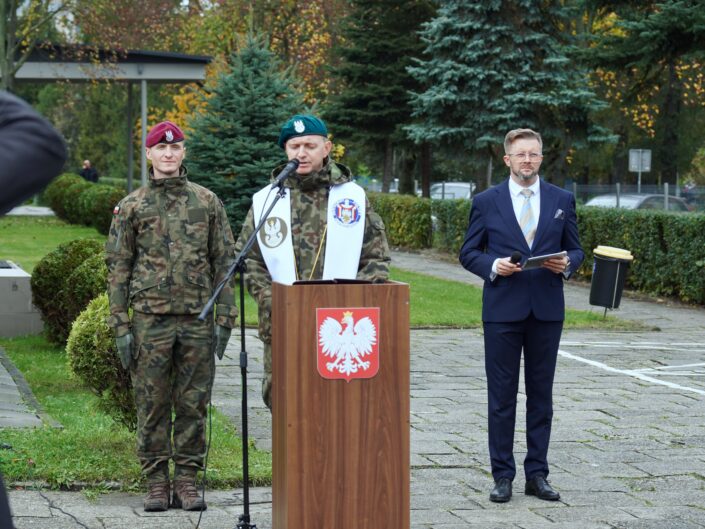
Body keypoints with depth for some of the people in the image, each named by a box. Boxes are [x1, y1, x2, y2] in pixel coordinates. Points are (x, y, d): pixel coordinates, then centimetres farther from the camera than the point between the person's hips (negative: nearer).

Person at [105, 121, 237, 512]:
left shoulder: (206, 202, 8)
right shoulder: (131, 206, 5)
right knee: (152, 404, 2)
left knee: (193, 403, 3)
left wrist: (224, 318, 1)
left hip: (197, 319, 1)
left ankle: (187, 480, 11)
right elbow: (118, 268, 4)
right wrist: (121, 326, -2)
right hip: (150, 320, -1)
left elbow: (223, 262, 8)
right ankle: (156, 482, 10)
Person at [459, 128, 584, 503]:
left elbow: (576, 249, 12)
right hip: (502, 309, -2)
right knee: (501, 397, 2)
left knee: (541, 395, 7)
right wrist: (493, 266, -14)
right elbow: (468, 253, 5)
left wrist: (567, 264, -10)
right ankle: (502, 476, 8)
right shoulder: (486, 202, 2)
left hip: (547, 310, 2)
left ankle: (537, 475, 14)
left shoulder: (562, 200, 7)